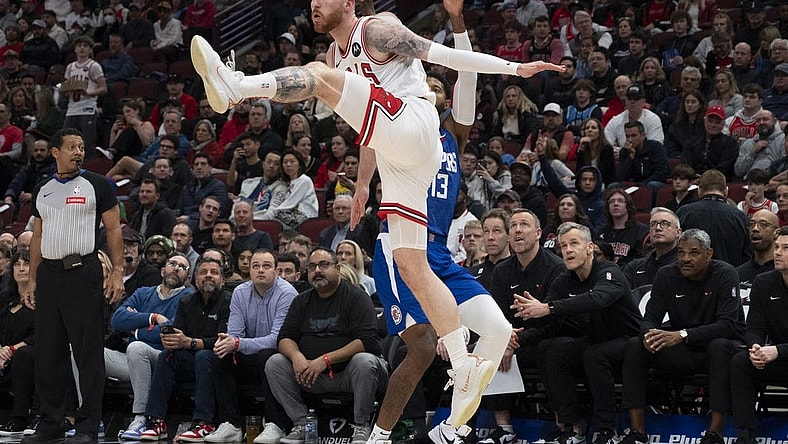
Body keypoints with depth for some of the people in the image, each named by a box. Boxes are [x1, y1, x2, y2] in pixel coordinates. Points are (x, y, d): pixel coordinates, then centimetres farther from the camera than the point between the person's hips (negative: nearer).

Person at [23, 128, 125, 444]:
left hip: (82, 272, -5)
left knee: (88, 351, -5)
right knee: (48, 352, 6)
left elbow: (113, 229, 1)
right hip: (48, 273, 5)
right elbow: (37, 236, 18)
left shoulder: (97, 185, 3)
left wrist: (117, 272, -8)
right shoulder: (42, 190, 15)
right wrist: (32, 280, 11)